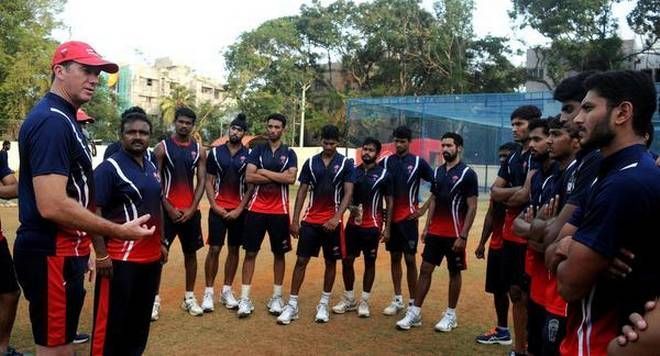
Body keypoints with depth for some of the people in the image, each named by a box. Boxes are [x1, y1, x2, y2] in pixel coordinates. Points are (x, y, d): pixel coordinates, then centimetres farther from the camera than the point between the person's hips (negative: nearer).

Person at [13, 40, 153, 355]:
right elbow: (52, 206, -28)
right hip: (52, 254, -10)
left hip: (63, 250, 10)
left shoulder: (60, 118, 13)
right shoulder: (52, 121, -20)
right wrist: (119, 231, -21)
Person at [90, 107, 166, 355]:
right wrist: (101, 254, -18)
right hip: (119, 259, -7)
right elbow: (94, 212, -15)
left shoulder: (152, 167, 12)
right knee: (111, 321, 3)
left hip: (151, 257, 8)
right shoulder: (108, 168, -11)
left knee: (141, 318, 18)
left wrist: (161, 243, 19)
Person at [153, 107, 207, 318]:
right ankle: (155, 299, 10)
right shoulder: (162, 147, -4)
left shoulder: (199, 150, 5)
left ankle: (189, 297, 21)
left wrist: (192, 209, -9)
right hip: (167, 209, -3)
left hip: (190, 211, 3)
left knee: (191, 253, 9)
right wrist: (169, 208, -13)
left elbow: (201, 182, 2)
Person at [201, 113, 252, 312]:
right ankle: (208, 292, 9)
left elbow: (251, 185, 0)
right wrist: (214, 206, -7)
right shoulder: (215, 152, 2)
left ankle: (227, 291, 18)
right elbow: (208, 182, 3)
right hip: (218, 209, -1)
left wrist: (240, 209, -7)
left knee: (234, 250, 8)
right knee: (214, 249, -1)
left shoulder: (249, 155, 0)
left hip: (238, 211, 1)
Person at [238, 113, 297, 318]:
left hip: (279, 211, 0)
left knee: (279, 253, 8)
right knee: (250, 252, 1)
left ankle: (277, 297, 20)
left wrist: (264, 171, -11)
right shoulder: (257, 151, 5)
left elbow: (291, 179, -13)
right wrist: (278, 177, -13)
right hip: (256, 209, 0)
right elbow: (249, 177, -9)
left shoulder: (289, 154, 4)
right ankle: (245, 298, 7)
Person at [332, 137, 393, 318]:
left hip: (372, 226, -3)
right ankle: (348, 299, 21)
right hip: (353, 224, 4)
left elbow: (389, 202, -1)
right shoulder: (353, 171, 6)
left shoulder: (384, 174, -4)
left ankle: (364, 301, 18)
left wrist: (387, 227, -5)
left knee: (370, 262, 6)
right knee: (347, 260, 6)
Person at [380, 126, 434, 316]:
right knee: (395, 257, 10)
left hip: (409, 218, -3)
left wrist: (424, 208, -4)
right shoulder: (386, 162, 5)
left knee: (410, 259, 0)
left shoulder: (418, 162, -3)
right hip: (391, 217, 3)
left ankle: (413, 302, 9)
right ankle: (397, 299, 19)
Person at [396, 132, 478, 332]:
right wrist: (427, 227, 9)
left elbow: (472, 207, -11)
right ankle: (415, 312, 11)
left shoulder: (467, 174, -10)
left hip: (454, 234, -6)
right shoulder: (438, 171, 9)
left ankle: (451, 315, 20)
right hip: (435, 232, 6)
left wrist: (463, 235, -16)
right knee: (425, 269, 5)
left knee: (454, 272, 8)